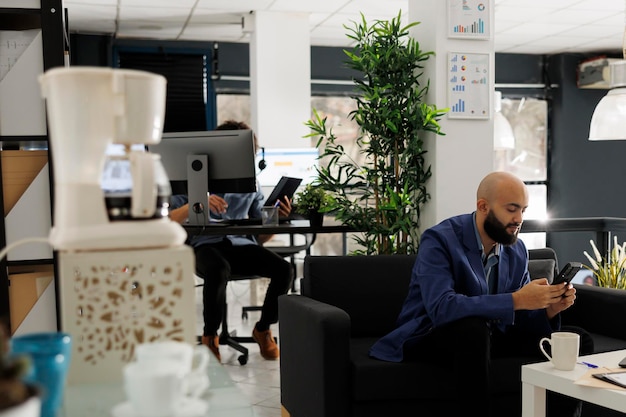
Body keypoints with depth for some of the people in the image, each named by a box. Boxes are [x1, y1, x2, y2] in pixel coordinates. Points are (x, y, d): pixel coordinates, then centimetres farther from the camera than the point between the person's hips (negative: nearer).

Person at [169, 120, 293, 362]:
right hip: (205, 245, -3)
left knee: (284, 270, -23)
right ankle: (210, 336, -13)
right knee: (219, 270, -39)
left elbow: (261, 238, 13)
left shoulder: (250, 183, 15)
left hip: (241, 244, 4)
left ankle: (263, 329, 3)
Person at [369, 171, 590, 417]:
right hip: (431, 334, -6)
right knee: (474, 328, -38)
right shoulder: (439, 240, -20)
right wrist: (516, 300, -36)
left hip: (491, 334, 6)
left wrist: (549, 309, -20)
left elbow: (521, 318, 3)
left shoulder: (517, 250, 0)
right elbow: (441, 308, -35)